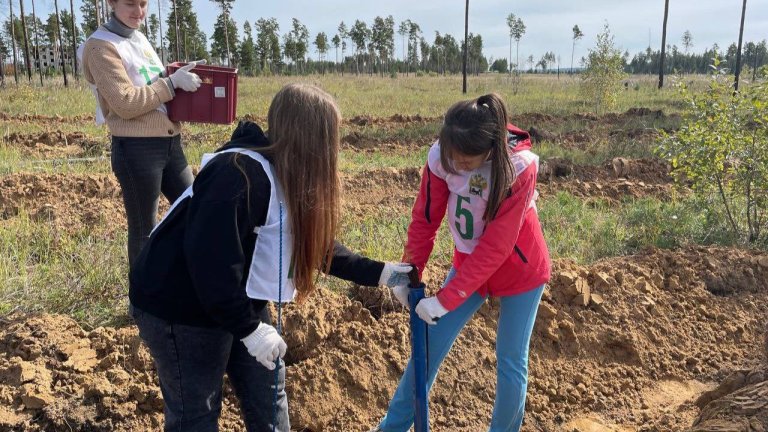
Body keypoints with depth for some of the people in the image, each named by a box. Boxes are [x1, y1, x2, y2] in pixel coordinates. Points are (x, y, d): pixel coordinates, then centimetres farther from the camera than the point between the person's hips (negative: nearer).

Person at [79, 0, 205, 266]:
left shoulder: (138, 38, 14)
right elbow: (125, 103, -19)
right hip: (136, 150, -8)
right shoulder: (100, 46, -9)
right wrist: (173, 82, -18)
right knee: (144, 229, 4)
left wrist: (182, 72, 7)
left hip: (169, 144, 8)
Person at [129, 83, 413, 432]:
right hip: (179, 309, -9)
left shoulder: (287, 177, 1)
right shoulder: (240, 174, -30)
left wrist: (379, 274, 7)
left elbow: (314, 244, 9)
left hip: (239, 303, 9)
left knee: (268, 395, 18)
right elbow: (210, 259, -33)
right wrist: (249, 329, -26)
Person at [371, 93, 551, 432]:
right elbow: (425, 218, -8)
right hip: (469, 264, 4)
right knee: (430, 343, 9)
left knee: (510, 363, 4)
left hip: (520, 270, -3)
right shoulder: (441, 155, -21)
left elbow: (496, 247, -29)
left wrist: (446, 299, -28)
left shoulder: (520, 167, -30)